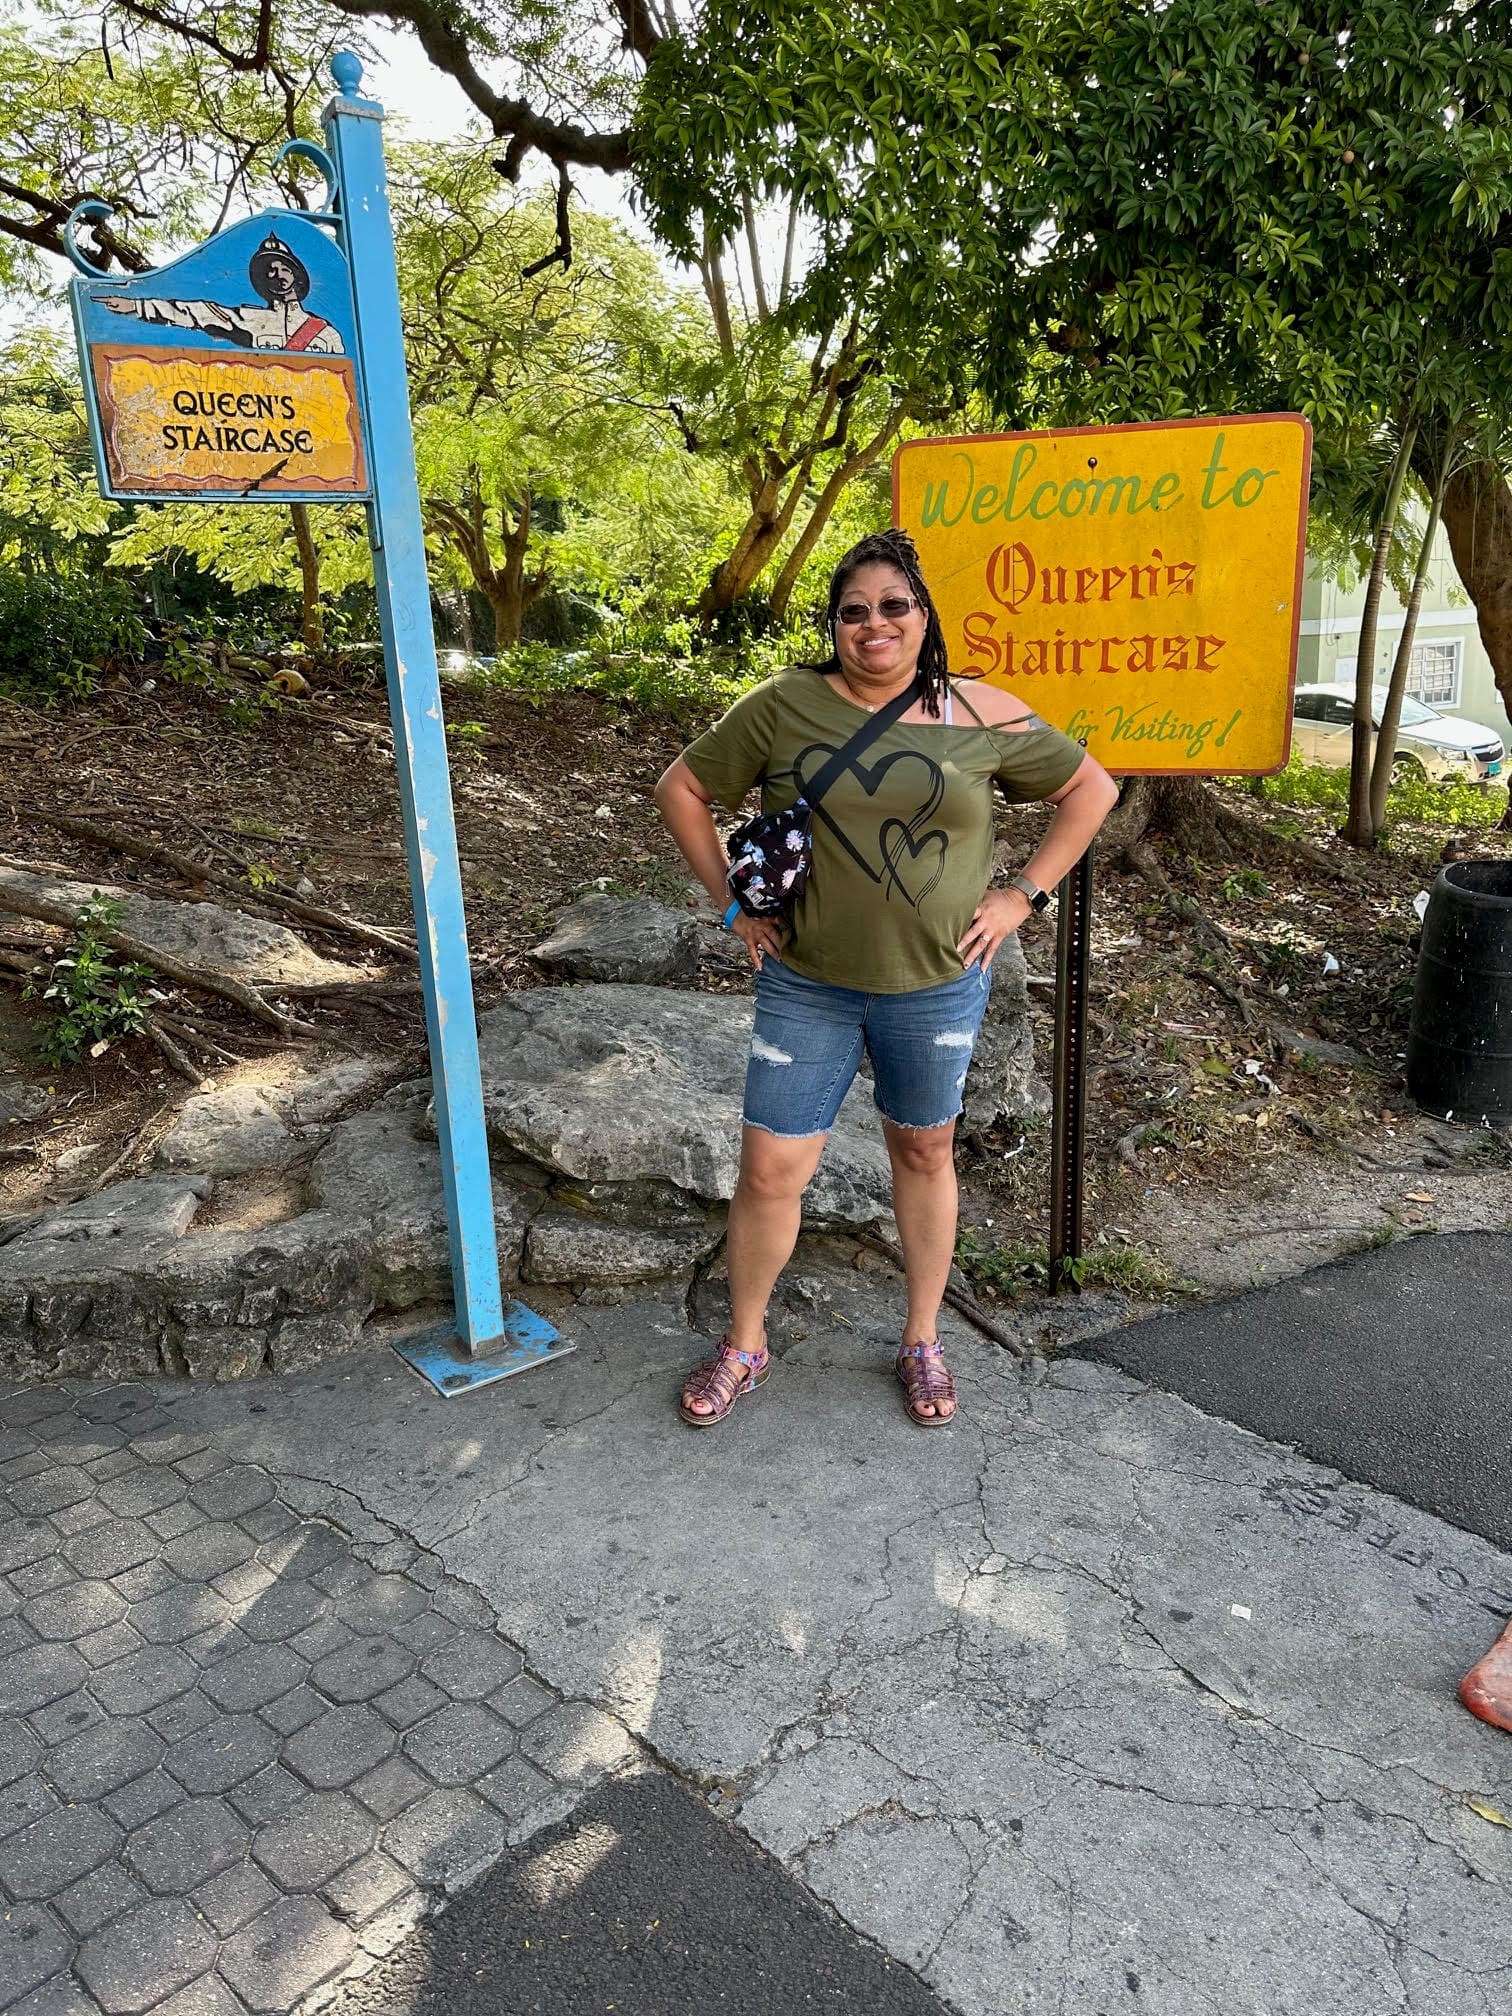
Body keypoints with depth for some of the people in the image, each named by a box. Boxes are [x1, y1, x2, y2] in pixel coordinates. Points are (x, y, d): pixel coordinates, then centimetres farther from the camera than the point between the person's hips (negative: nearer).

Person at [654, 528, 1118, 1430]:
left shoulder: (983, 716, -3)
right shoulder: (784, 705, -5)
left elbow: (1092, 788, 7)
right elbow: (683, 789, 5)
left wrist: (1025, 895, -1)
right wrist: (732, 901, 0)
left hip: (937, 983, 1)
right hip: (805, 985, 0)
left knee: (925, 1154, 16)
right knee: (770, 1170, 3)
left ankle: (924, 1340, 36)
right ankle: (744, 1345, 27)